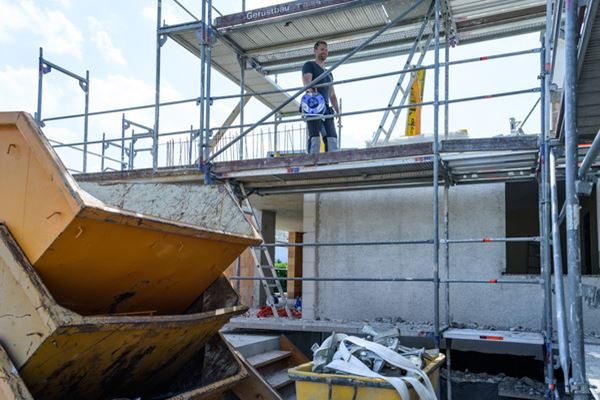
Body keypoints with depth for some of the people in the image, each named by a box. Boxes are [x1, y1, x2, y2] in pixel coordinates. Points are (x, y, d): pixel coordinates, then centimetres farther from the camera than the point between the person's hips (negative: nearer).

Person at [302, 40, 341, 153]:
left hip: (326, 108, 6)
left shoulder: (329, 73, 30)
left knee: (332, 137, -5)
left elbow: (332, 95, 28)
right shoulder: (309, 65, 11)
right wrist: (311, 90, -32)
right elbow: (306, 81, -10)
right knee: (315, 136, -16)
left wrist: (338, 112, 15)